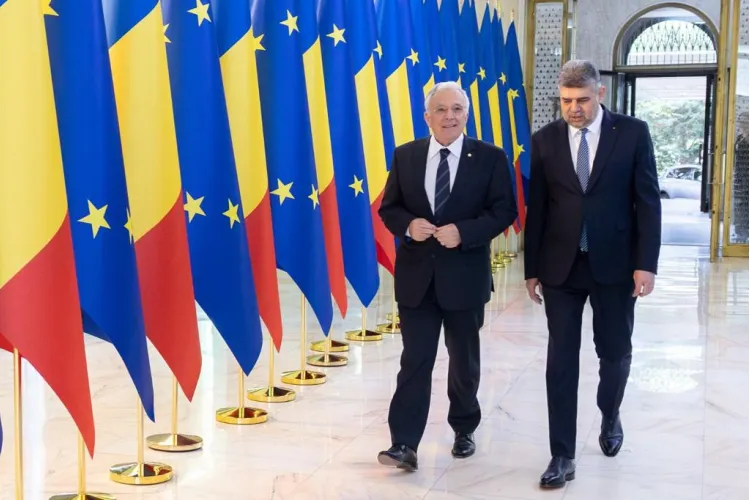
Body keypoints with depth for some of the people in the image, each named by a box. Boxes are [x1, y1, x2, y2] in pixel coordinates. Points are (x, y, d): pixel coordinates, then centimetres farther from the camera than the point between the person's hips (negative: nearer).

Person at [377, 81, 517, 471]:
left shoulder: (490, 158, -2)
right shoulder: (405, 156, 4)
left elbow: (504, 211, -6)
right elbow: (388, 208, 7)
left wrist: (464, 232, -20)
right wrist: (408, 225, -15)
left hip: (465, 276, -1)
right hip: (416, 276, 1)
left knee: (464, 360, 14)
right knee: (415, 360, -1)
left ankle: (464, 430, 34)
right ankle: (404, 445, -1)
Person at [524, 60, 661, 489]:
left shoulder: (633, 132, -2)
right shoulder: (545, 140, 2)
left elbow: (648, 200, -3)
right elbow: (536, 208, 5)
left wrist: (647, 263, -10)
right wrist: (532, 268, 3)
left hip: (615, 264, -1)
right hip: (560, 266, 1)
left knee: (615, 353, 12)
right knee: (561, 360, 1)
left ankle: (610, 418, 42)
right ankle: (563, 456, 7)